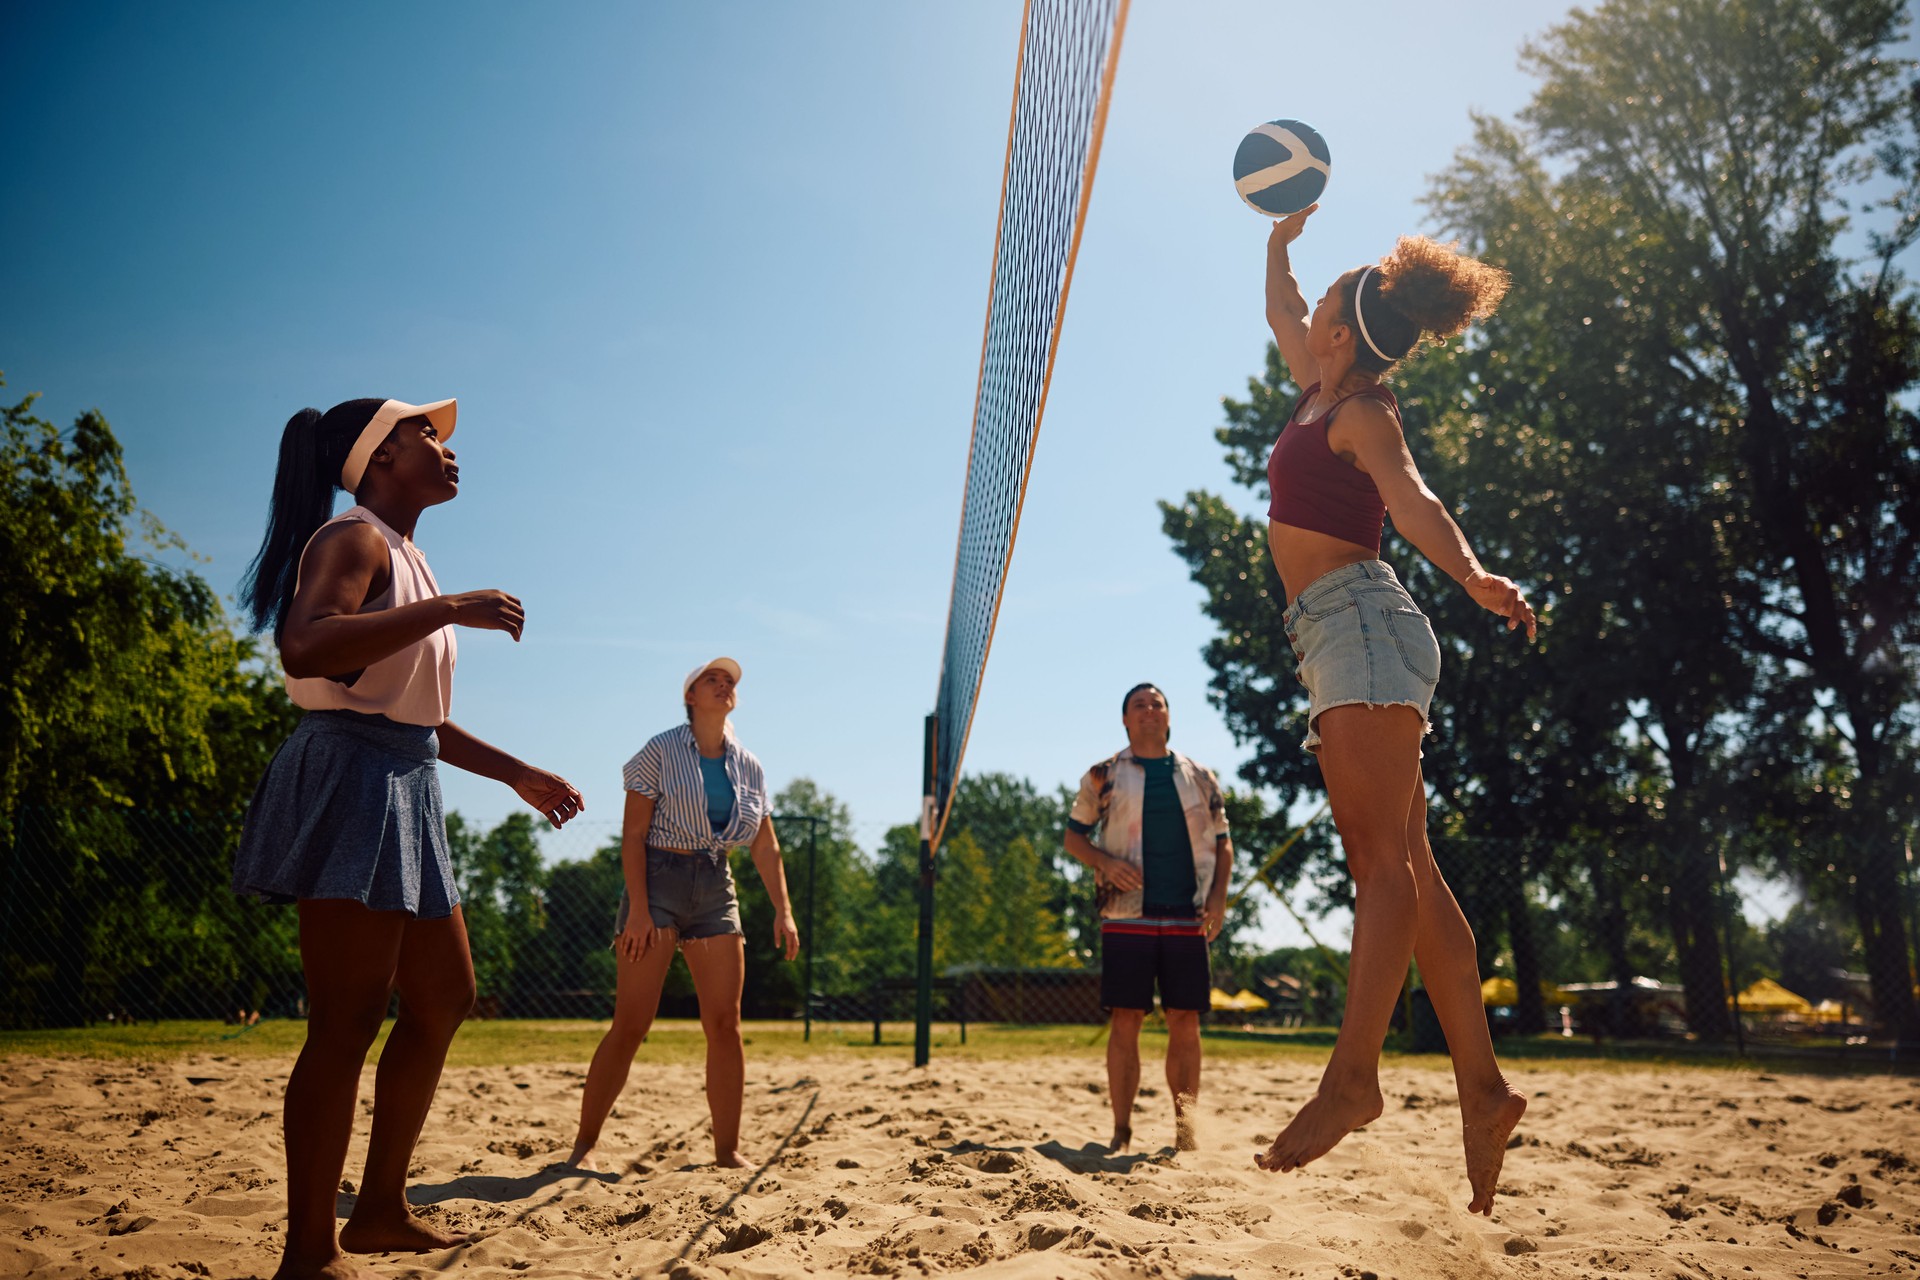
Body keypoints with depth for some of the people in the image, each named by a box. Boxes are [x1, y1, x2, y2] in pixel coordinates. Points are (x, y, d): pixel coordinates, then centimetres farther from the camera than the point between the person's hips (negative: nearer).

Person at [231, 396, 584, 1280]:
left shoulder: (406, 560, 21)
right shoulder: (353, 538, -7)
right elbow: (304, 645, -28)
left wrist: (518, 775, 26)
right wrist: (451, 607, -25)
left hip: (403, 793, 10)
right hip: (350, 781, -10)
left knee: (444, 997, 13)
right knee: (349, 1022, -9)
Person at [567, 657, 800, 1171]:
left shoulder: (748, 766, 11)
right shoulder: (660, 752, -2)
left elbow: (766, 846, 13)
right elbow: (633, 833, -7)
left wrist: (783, 910, 3)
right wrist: (637, 907, -16)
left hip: (716, 888, 5)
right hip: (658, 879, -4)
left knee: (725, 1024, -1)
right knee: (631, 1023, -7)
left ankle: (728, 1151, 7)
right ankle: (585, 1144, 6)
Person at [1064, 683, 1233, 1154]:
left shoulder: (1199, 777, 13)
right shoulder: (1103, 776, 7)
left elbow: (1222, 843, 15)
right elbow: (1073, 836, 9)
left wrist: (1218, 894, 0)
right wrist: (1106, 863, -10)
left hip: (1187, 918, 2)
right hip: (1127, 917, -2)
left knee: (1185, 1022, 1)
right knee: (1125, 1022, -2)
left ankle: (1186, 1127, 9)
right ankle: (1121, 1131, 5)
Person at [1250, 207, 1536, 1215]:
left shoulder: (1362, 416, -4)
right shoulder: (1322, 393, 21)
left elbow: (1411, 500, -23)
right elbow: (1279, 312, 41)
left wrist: (1471, 574, -39)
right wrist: (1280, 238, 46)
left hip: (1361, 620, -9)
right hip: (1340, 639, 9)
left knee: (1386, 859, -16)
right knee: (1403, 871, 1)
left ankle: (1352, 1075, -22)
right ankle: (1481, 1085, 0)